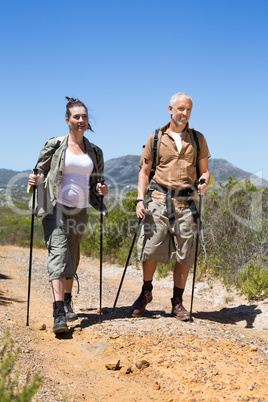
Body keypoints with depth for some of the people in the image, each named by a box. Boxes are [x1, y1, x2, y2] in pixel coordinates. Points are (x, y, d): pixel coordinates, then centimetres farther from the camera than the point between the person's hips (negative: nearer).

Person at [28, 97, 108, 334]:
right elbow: (41, 171, 7)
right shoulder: (54, 146, 2)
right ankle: (58, 313, -23)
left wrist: (101, 191, 0)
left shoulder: (95, 152, 13)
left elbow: (96, 181, 21)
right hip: (56, 207, -4)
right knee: (58, 252, -17)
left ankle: (67, 302, 30)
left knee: (72, 256, 10)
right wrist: (36, 180, -14)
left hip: (80, 209, 4)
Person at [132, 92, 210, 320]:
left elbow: (204, 170, 13)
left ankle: (177, 302, 15)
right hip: (160, 199, -1)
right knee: (150, 250, -3)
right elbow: (145, 171, 9)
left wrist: (204, 182, -11)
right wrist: (140, 199, -4)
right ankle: (146, 292, 22)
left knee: (184, 255, 1)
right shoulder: (156, 138, 7)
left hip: (186, 201, 1)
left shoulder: (198, 139, 11)